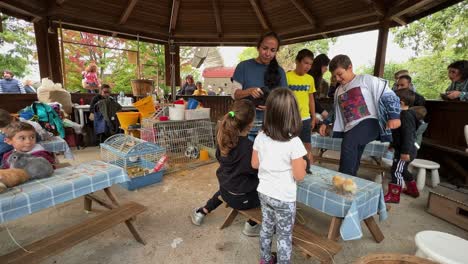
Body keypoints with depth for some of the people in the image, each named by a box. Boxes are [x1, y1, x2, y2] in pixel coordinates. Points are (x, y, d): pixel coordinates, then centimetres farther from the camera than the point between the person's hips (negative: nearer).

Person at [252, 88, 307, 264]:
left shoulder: (260, 137, -8)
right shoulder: (293, 142, -23)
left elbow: (255, 164, 2)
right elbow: (299, 176, -17)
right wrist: (303, 164, 2)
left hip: (264, 192, 6)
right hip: (283, 198, -5)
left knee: (266, 227, 26)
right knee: (284, 236, 16)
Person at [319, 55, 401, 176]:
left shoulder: (366, 80, 2)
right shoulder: (338, 91, 22)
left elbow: (389, 96, -3)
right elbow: (337, 112, 32)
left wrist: (394, 116, -16)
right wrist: (326, 123, 19)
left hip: (369, 122, -6)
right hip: (351, 130, 7)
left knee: (348, 143, -33)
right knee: (351, 163, 2)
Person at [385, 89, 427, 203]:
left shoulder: (406, 116, -21)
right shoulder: (405, 114, 12)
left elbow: (408, 135, -26)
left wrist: (405, 151, -28)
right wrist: (393, 144, 29)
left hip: (405, 151, -11)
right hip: (403, 149, 11)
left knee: (397, 171, -6)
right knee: (403, 170, 23)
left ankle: (393, 196, 0)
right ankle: (413, 190, 39)